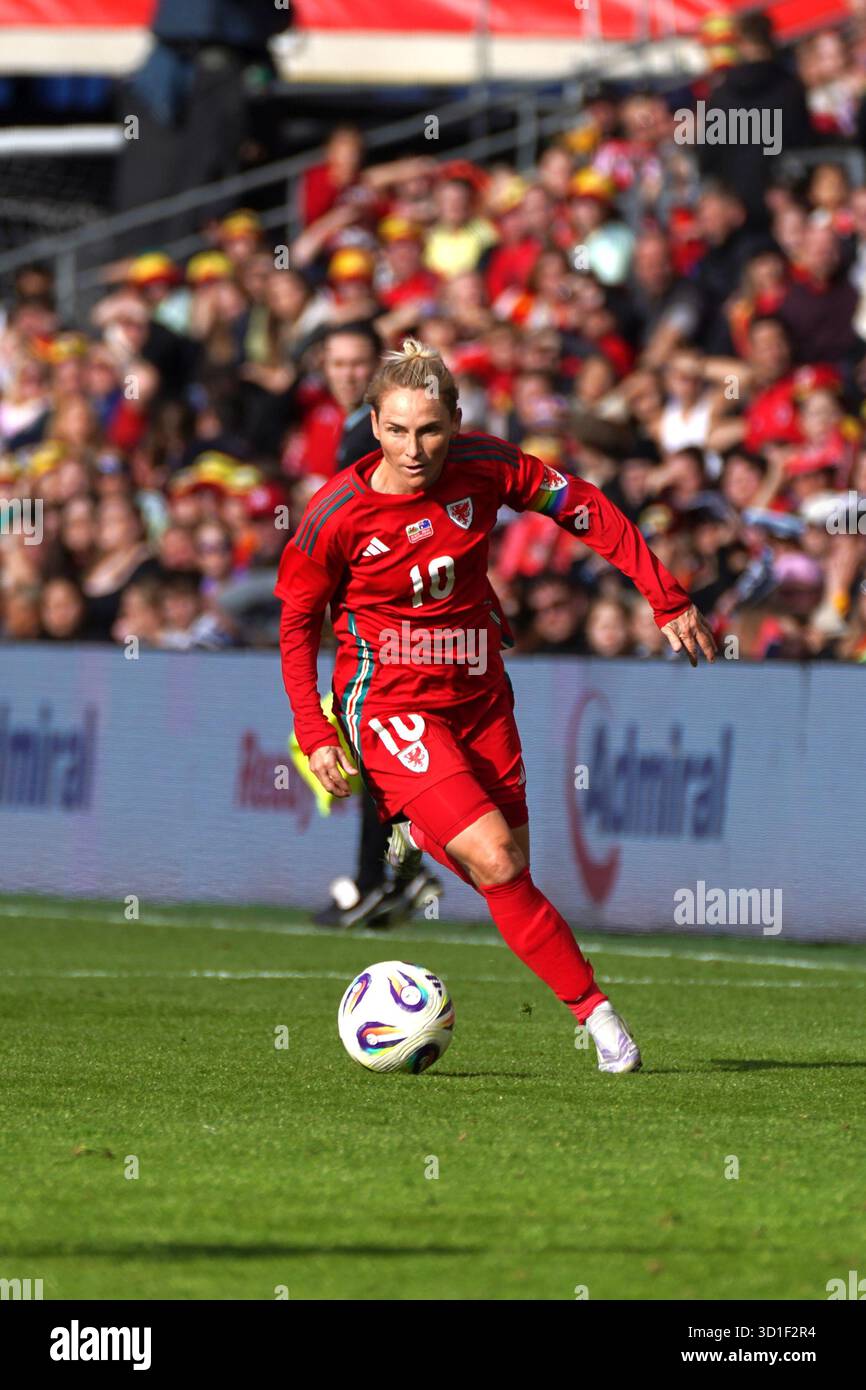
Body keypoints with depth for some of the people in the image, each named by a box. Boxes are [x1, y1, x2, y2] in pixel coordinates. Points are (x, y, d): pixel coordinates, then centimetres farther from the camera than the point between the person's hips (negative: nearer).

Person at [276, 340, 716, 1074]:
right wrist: (314, 733, -14)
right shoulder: (336, 516, -18)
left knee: (512, 873, 7)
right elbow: (297, 622, -6)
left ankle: (423, 833, 39)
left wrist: (667, 598, 1)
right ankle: (593, 1008, -8)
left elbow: (586, 509, 1)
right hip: (391, 705, -5)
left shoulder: (484, 467, -11)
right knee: (495, 865, -19)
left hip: (479, 694, 5)